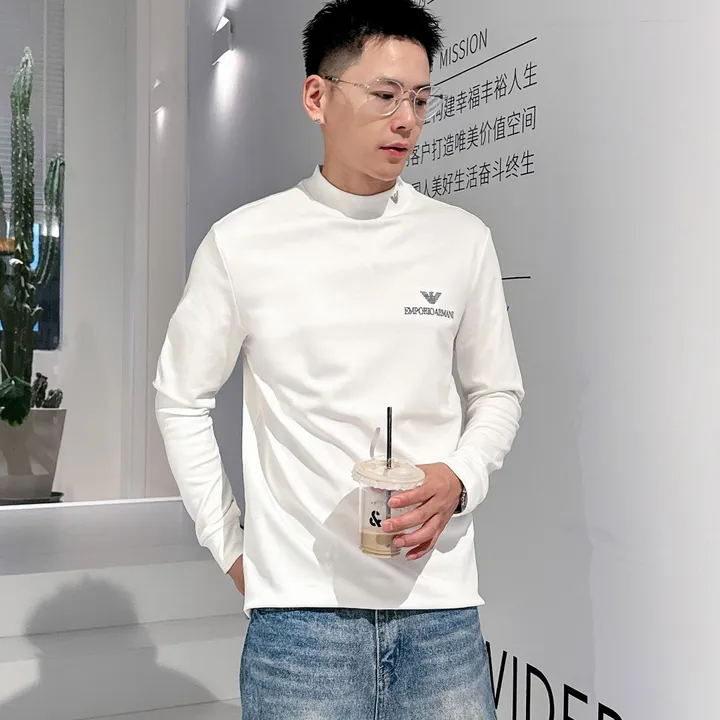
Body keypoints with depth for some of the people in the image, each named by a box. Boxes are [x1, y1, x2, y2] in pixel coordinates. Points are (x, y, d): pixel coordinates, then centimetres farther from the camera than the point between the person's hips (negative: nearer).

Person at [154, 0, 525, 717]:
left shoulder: (463, 239, 2)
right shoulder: (242, 242, -2)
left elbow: (496, 393, 11)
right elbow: (181, 399, 7)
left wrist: (459, 481, -7)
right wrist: (229, 547, 4)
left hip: (441, 602, 2)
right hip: (300, 603, -1)